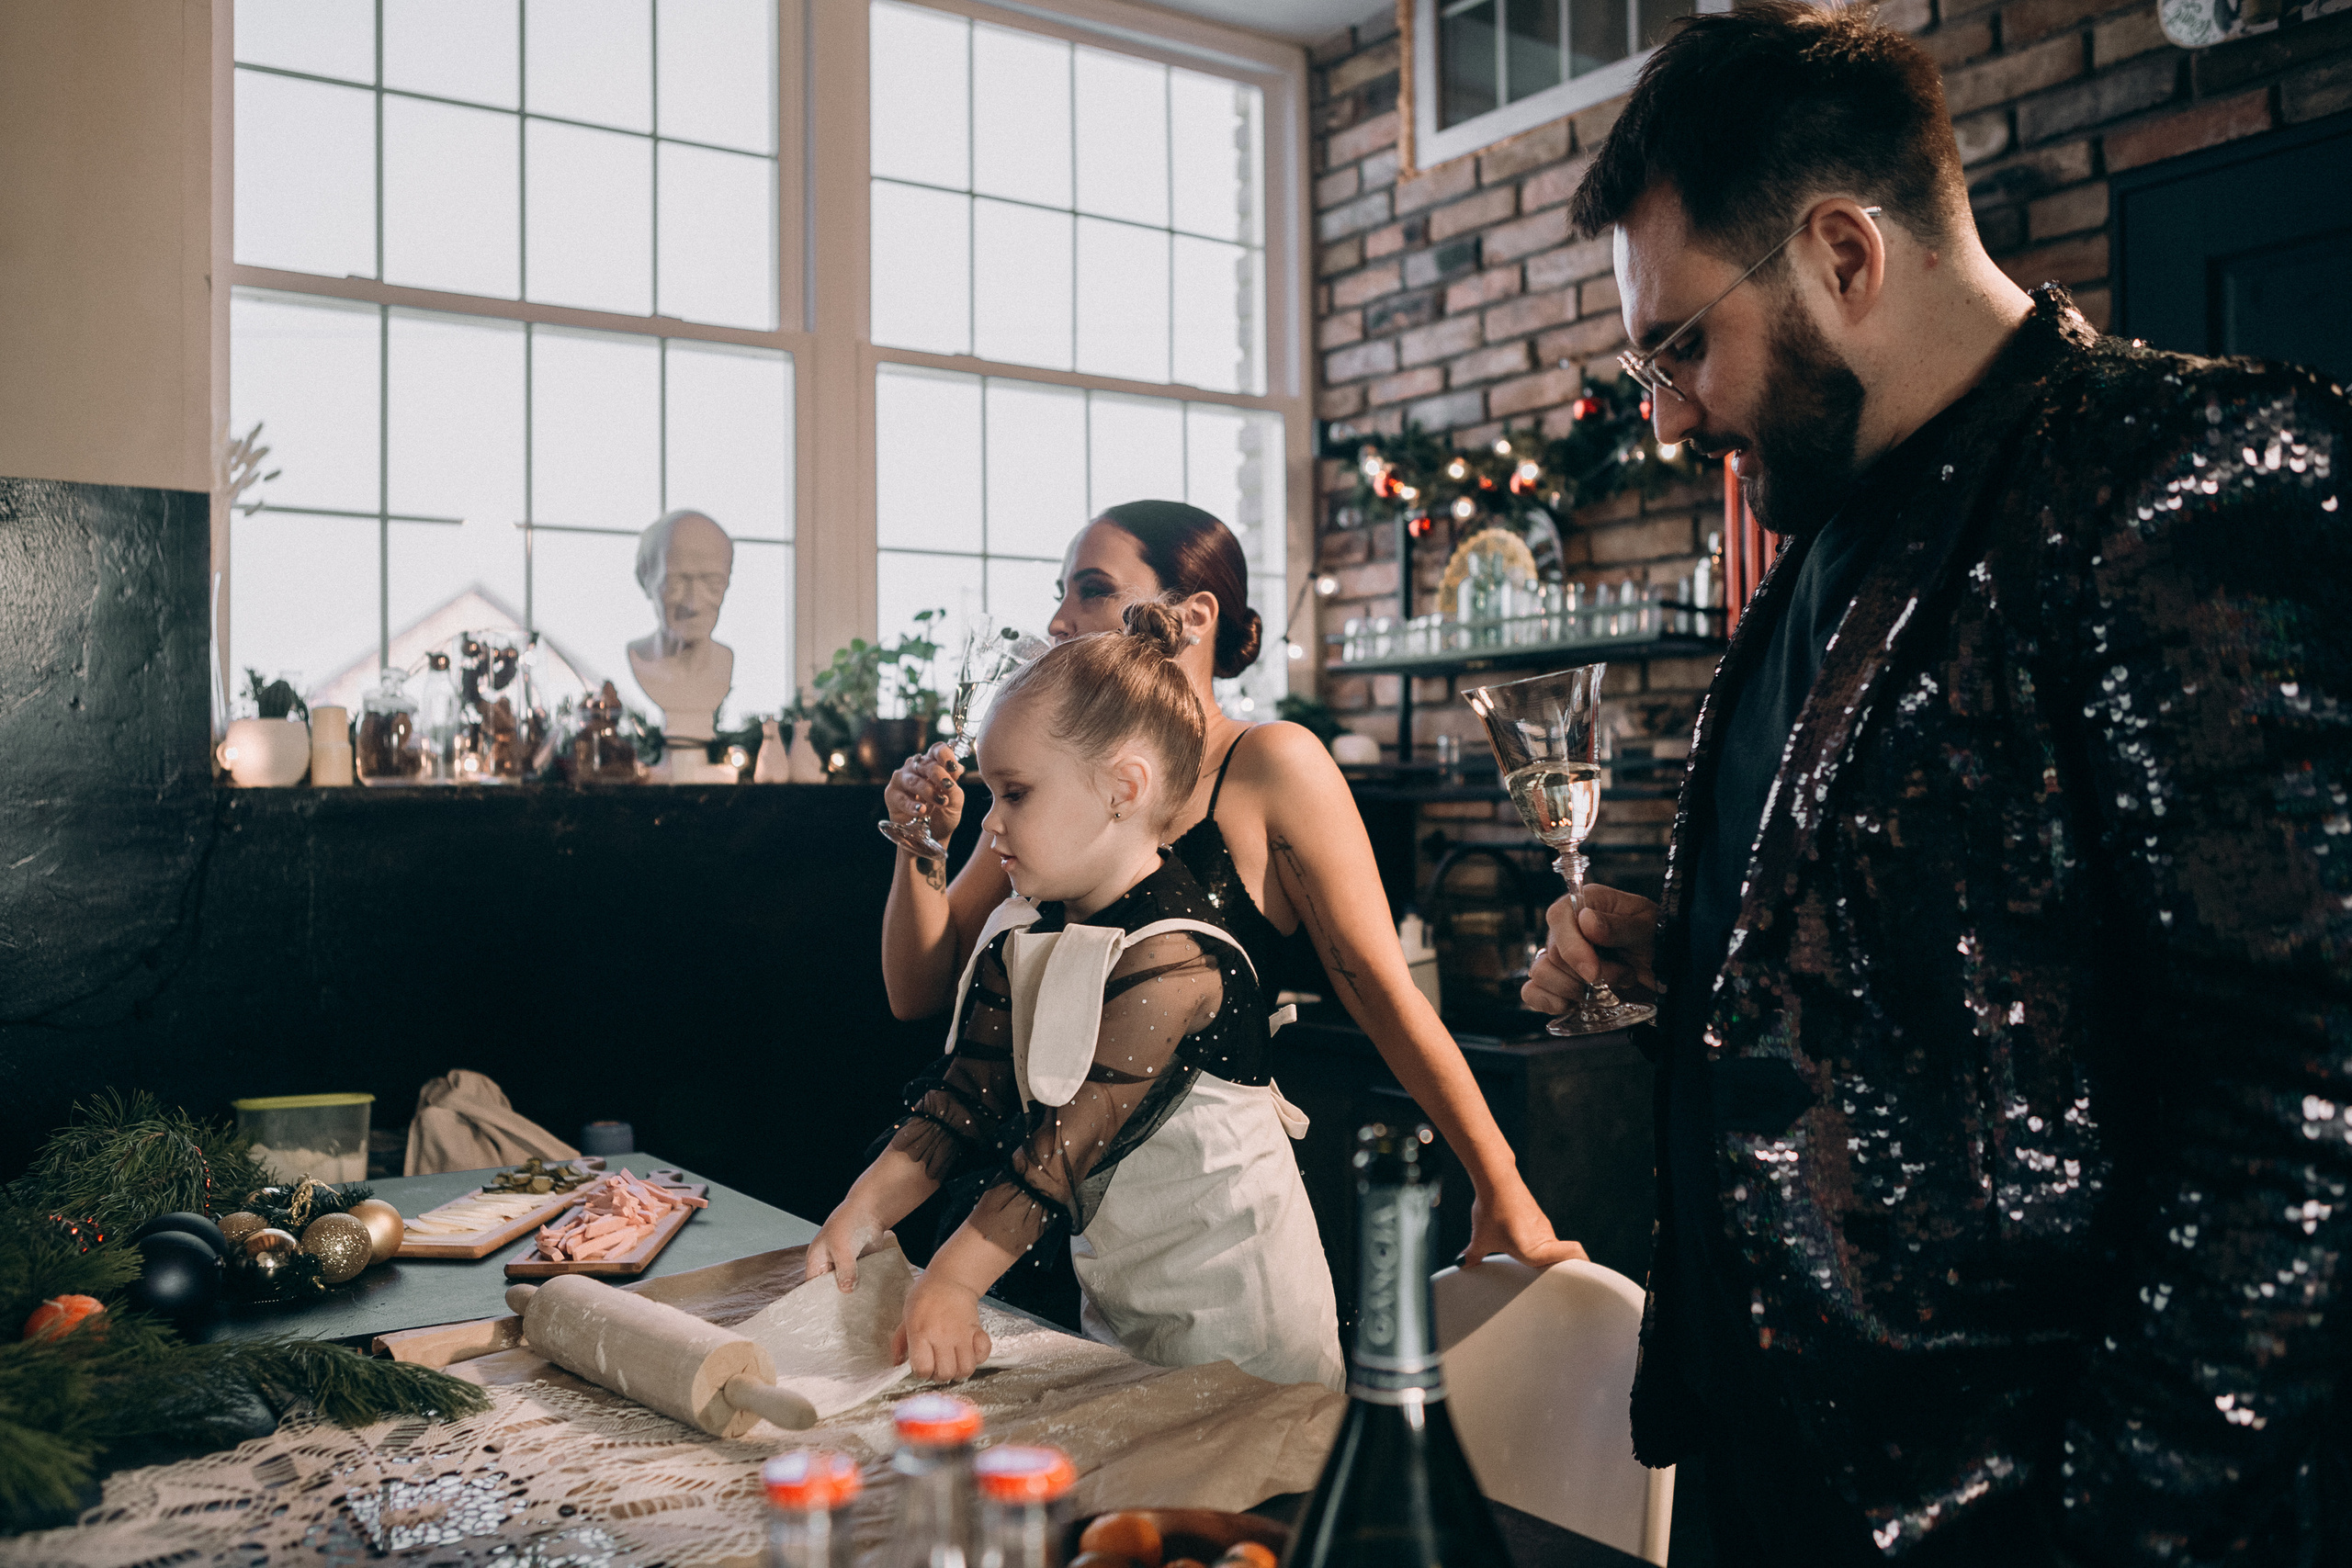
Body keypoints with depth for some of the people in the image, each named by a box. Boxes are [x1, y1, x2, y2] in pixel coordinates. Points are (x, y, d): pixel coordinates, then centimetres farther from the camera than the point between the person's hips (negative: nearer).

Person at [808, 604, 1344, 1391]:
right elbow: (967, 1096, 1)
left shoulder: (1169, 962, -25)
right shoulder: (1021, 935, 1)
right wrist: (862, 1212, -8)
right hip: (1118, 1293, 8)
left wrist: (952, 1280, -24)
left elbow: (1064, 1147, -26)